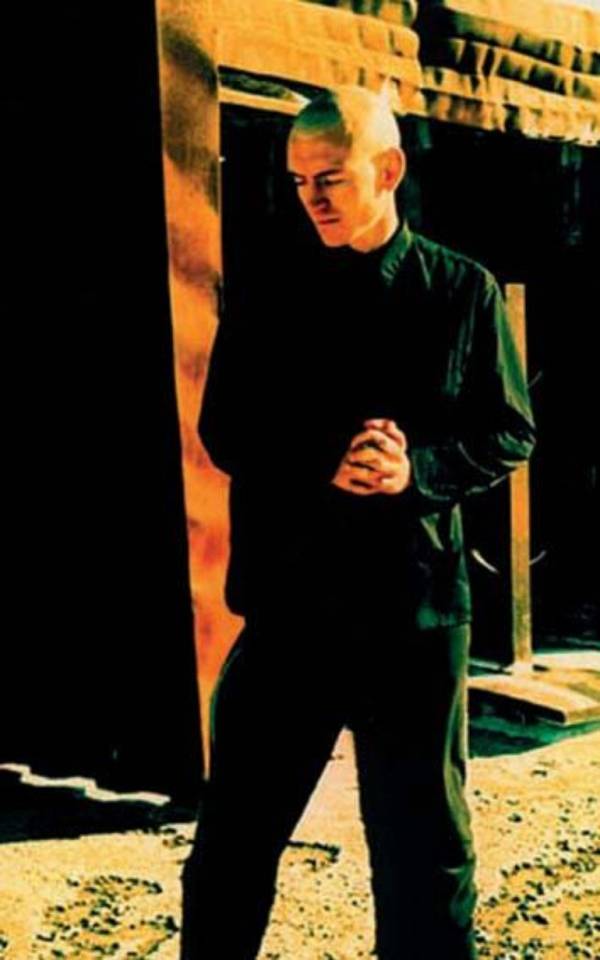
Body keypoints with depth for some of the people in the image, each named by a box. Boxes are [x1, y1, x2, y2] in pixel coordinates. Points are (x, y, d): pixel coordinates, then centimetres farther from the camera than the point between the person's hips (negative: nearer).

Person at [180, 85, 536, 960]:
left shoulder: (464, 291, 1)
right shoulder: (269, 296, 5)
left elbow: (510, 432, 2)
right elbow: (224, 431, 1)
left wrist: (420, 468, -18)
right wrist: (324, 465, -17)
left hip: (415, 600, -1)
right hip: (289, 592, 1)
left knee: (425, 834, 12)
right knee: (237, 825, 10)